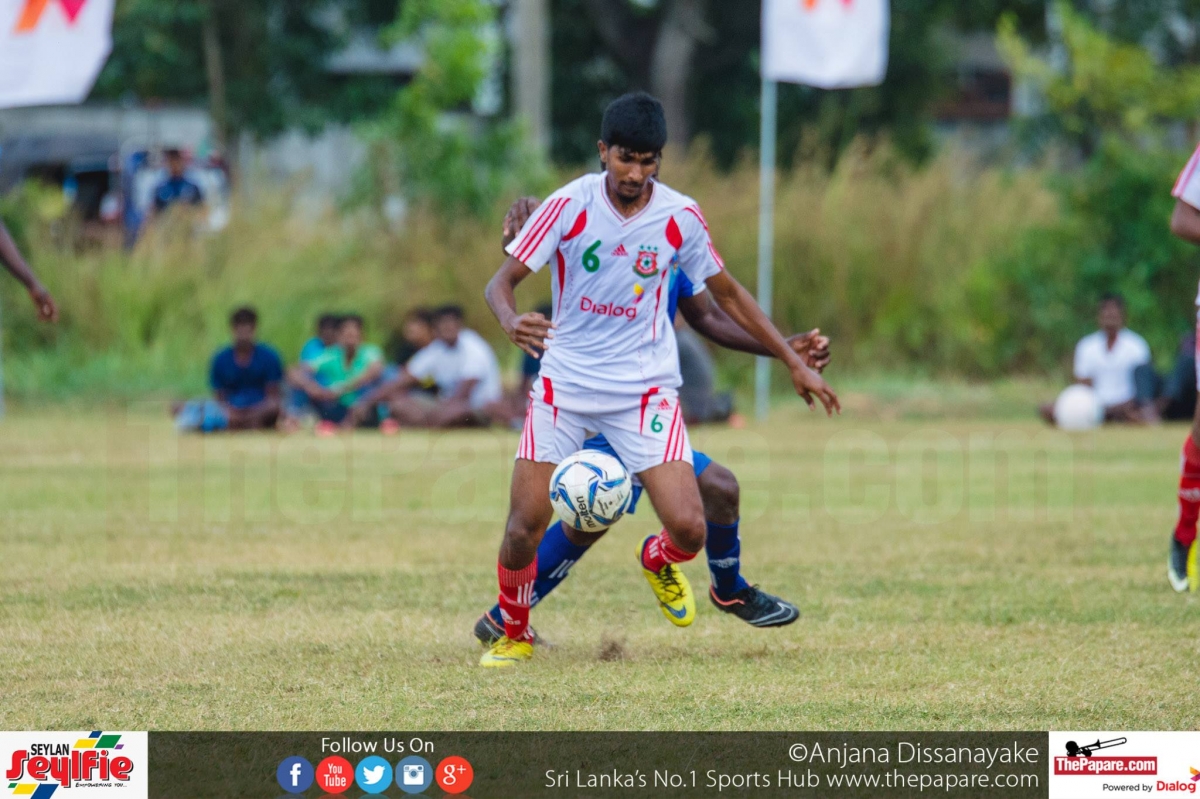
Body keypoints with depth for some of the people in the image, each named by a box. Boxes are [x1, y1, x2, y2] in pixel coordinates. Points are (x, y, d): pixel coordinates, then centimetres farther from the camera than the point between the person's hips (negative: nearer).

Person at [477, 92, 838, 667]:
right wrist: (510, 321, -33)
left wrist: (795, 363, 10)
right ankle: (514, 634, 16)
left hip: (644, 388, 1)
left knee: (688, 529, -13)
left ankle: (658, 561, 26)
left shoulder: (680, 218, -5)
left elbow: (727, 295, 10)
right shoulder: (569, 206, -10)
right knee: (525, 524, -12)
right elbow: (501, 281, -9)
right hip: (566, 379, -1)